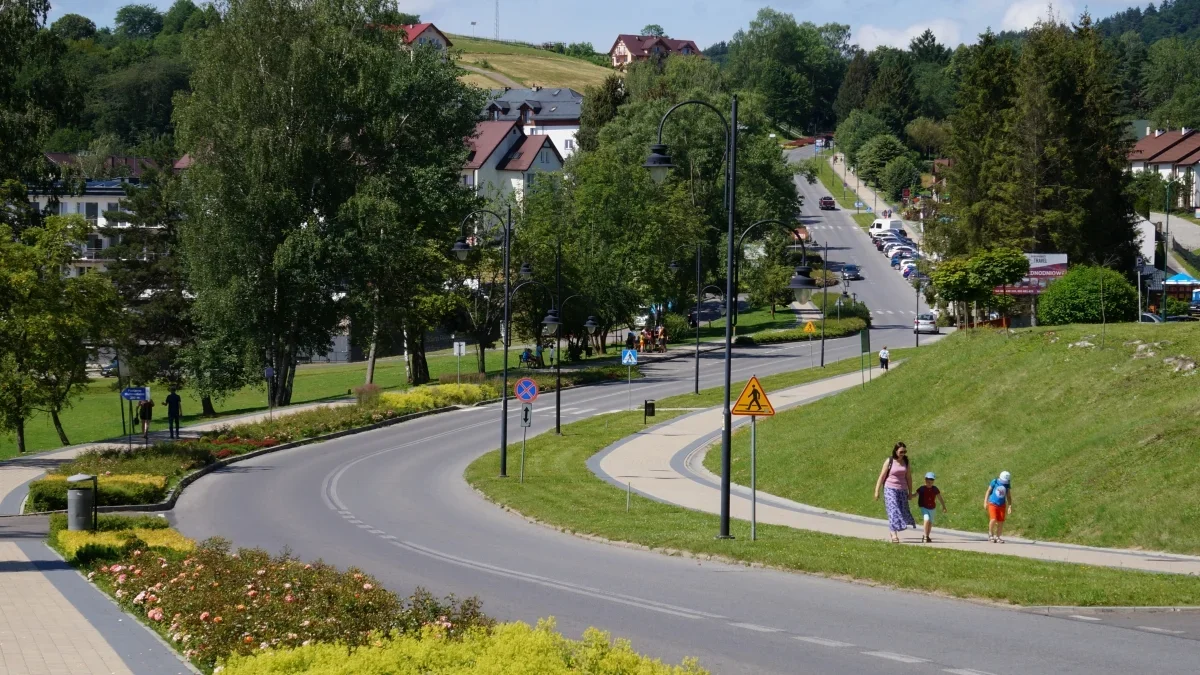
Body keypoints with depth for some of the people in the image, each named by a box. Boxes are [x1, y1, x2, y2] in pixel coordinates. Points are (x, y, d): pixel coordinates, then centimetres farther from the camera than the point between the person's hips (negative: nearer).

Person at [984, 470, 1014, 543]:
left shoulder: (1007, 484, 0)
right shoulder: (994, 482, -7)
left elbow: (1008, 496, 9)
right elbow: (988, 491, 2)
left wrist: (1010, 506, 5)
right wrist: (985, 502, 0)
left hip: (1002, 505, 3)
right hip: (992, 504, -3)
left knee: (1000, 522, 0)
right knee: (993, 520, -16)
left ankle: (998, 537, 12)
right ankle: (990, 534, 5)